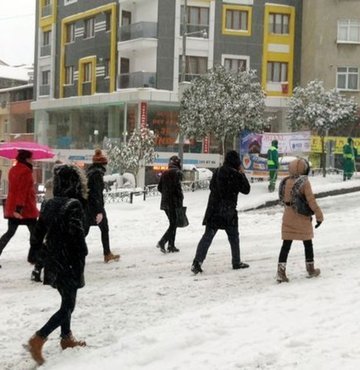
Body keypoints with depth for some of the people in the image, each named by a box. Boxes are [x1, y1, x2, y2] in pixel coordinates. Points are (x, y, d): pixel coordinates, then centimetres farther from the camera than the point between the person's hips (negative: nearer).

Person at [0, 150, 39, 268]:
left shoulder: (13, 170, 12)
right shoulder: (26, 171, -15)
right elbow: (23, 191, -22)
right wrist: (19, 208, -27)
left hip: (11, 207, 8)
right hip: (25, 208, -8)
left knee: (10, 232, 13)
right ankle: (33, 258, 9)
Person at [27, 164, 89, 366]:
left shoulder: (48, 204, 4)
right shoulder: (73, 205, -18)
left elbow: (38, 234, 9)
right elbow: (77, 237, -20)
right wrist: (80, 264, -11)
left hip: (52, 262, 8)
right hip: (68, 263, -8)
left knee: (66, 301, 22)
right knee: (68, 306, 0)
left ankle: (67, 338, 32)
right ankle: (38, 339, -10)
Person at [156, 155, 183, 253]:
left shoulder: (164, 173, 12)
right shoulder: (177, 172, -10)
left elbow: (159, 187, 14)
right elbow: (178, 187, -18)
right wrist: (180, 198, -10)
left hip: (165, 202, 7)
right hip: (173, 202, -7)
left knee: (172, 223, 15)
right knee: (173, 224, -3)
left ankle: (171, 246, 14)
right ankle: (162, 242, -18)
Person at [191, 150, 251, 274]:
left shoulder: (217, 172, 5)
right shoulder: (235, 175, -12)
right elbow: (246, 189, -2)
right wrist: (242, 173, 6)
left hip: (213, 209, 4)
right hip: (228, 211, -4)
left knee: (208, 236, 1)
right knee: (233, 236, 15)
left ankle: (197, 262, -12)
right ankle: (236, 262, 25)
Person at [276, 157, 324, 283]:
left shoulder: (286, 182, -2)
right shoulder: (305, 182, -16)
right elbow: (311, 201, -14)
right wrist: (319, 215, -6)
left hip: (288, 219, 4)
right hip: (303, 219, -4)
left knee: (286, 244, 6)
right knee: (308, 244, 14)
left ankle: (281, 270, -4)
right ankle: (311, 269, 27)